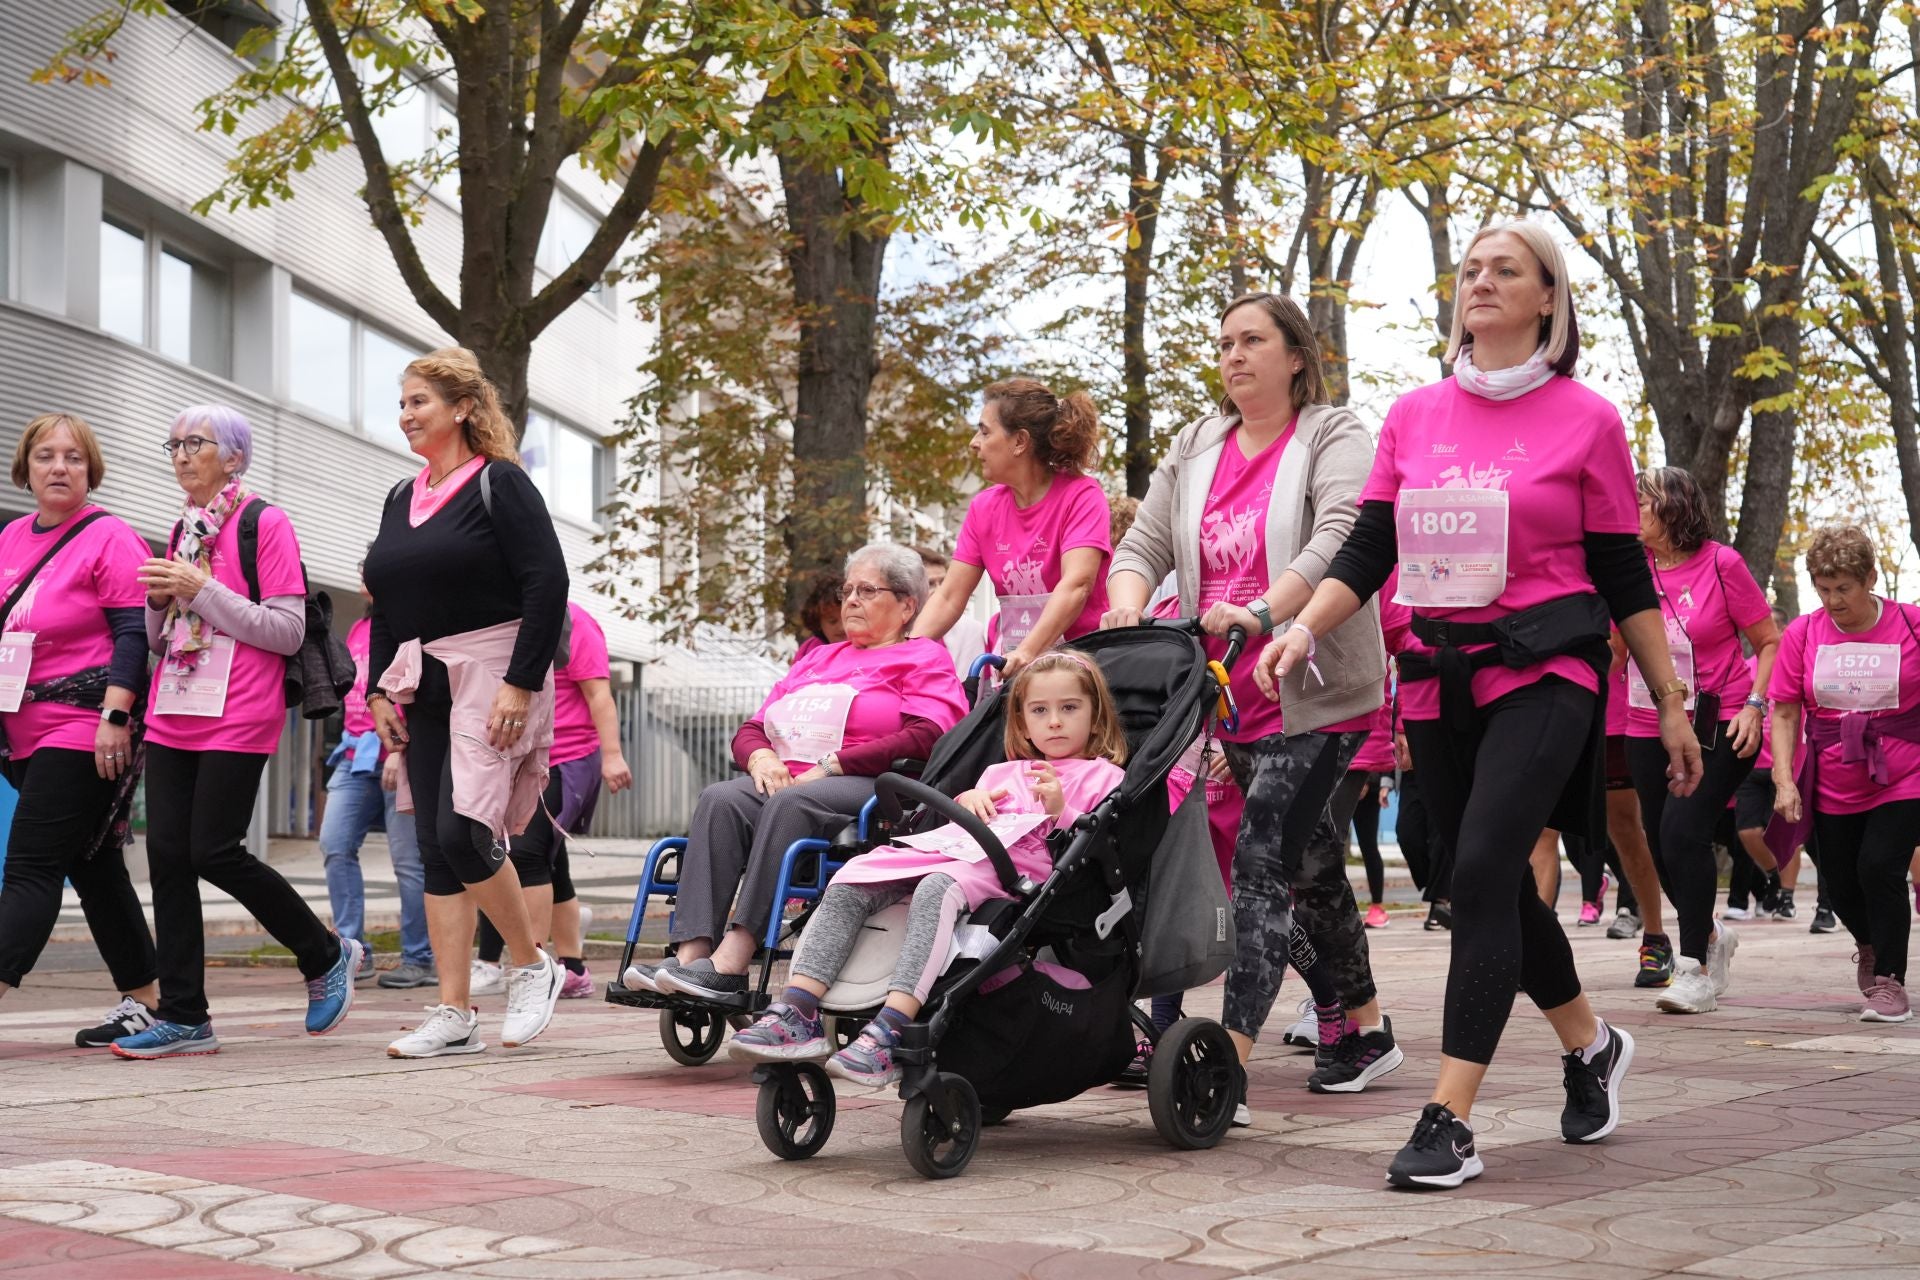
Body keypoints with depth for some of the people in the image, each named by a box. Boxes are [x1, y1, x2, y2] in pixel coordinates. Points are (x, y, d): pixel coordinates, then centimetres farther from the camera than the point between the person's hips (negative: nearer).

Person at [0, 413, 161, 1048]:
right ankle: (144, 1001, 20)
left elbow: (134, 634, -13)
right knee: (94, 869, 12)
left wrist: (114, 717, -21)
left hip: (85, 729, -8)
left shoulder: (109, 538, -7)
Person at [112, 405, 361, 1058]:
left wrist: (202, 589, -15)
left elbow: (287, 632, -11)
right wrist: (160, 600, 1)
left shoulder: (266, 524, -4)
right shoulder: (184, 531, 18)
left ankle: (328, 956, 12)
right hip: (172, 714, 7)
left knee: (215, 852, -9)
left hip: (238, 718, -7)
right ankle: (183, 1016, 4)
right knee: (167, 852, -1)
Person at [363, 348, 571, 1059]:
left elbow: (549, 585, -13)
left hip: (490, 678, -7)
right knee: (435, 848, 2)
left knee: (463, 829, -20)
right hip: (422, 687, 8)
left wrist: (521, 682, -18)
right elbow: (385, 605, 21)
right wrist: (380, 690, 10)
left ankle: (533, 966, 2)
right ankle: (454, 1016, 4)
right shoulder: (402, 500, 17)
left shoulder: (499, 484, -5)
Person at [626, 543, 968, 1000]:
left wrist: (829, 765, -12)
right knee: (720, 799, -26)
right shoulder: (818, 659, 33)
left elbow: (925, 738, -7)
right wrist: (761, 757, 0)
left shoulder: (924, 658, 13)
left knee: (791, 803, -36)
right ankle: (691, 955, -40)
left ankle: (731, 963, -44)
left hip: (865, 788, -6)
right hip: (782, 780, 6)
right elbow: (750, 731, 26)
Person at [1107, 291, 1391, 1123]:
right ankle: (1369, 1031, 32)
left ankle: (1227, 1067, -20)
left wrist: (1263, 612, -34)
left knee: (1261, 862, -16)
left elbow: (1341, 537, -21)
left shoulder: (1332, 437, -4)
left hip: (1316, 693, -7)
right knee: (1311, 863, 17)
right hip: (1236, 700, 7)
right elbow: (1145, 543, 8)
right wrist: (1127, 611, -14)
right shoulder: (1196, 448, 14)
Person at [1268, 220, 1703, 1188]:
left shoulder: (1585, 419, 1)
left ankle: (1448, 1120, -15)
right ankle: (1591, 1046, 37)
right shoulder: (1413, 416, 11)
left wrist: (1671, 704, 5)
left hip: (1543, 675, -5)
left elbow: (1623, 575, 4)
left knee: (1481, 873, -17)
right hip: (1439, 680, 5)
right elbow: (1366, 552, 8)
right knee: (1497, 885, 12)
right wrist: (1304, 629, -9)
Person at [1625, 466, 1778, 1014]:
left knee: (1683, 829, -18)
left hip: (1719, 728, -5)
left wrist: (1754, 707, -12)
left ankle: (1696, 970, -8)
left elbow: (1771, 642, -4)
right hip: (1649, 728, 5)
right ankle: (1712, 936, 35)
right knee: (1661, 842, 8)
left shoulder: (1720, 564, -8)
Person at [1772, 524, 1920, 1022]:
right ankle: (1870, 946, 42)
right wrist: (1784, 780, -8)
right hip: (1833, 788, 3)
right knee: (1839, 884, 8)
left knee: (1880, 867, -18)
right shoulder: (1803, 633, -2)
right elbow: (1785, 713, 1)